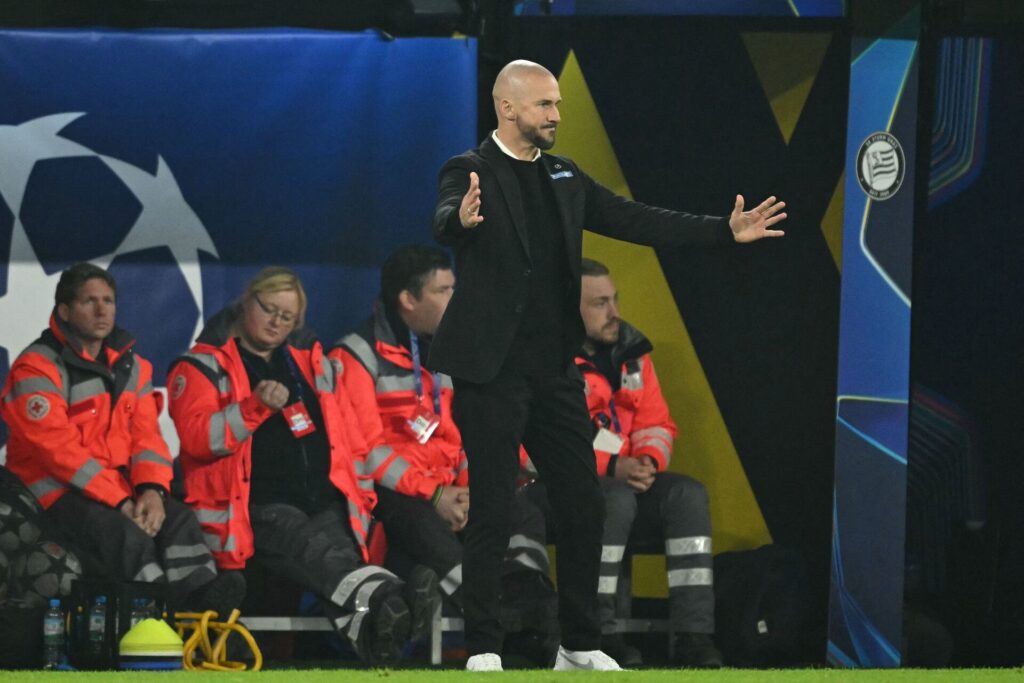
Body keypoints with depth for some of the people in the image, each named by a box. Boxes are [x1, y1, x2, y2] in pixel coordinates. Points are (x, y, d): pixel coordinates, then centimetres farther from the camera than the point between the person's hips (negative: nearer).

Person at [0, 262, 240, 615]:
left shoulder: (131, 366, 14)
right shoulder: (37, 369, -9)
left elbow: (146, 434, 8)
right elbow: (57, 447, -18)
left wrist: (152, 490, -14)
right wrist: (119, 502, -22)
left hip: (120, 488, 7)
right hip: (56, 493, -7)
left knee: (178, 518, -20)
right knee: (126, 535, -33)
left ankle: (201, 599, -41)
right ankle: (163, 613, -50)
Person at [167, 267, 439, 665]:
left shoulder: (317, 365, 27)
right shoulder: (202, 367, 12)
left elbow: (350, 439, 31)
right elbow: (197, 437, -5)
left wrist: (361, 494, 16)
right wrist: (256, 407, -17)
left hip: (326, 504, 4)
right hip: (259, 509, -4)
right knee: (317, 549, -39)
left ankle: (372, 633, -66)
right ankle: (385, 600, -69)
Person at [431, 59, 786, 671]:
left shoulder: (564, 178, 12)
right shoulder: (471, 172, -8)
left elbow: (634, 220, 11)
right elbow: (447, 223, -28)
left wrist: (725, 231, 5)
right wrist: (462, 219, -53)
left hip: (555, 369, 7)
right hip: (492, 370, -6)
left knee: (584, 507, 7)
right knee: (492, 512, -3)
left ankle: (581, 645, 18)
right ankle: (484, 651, 4)